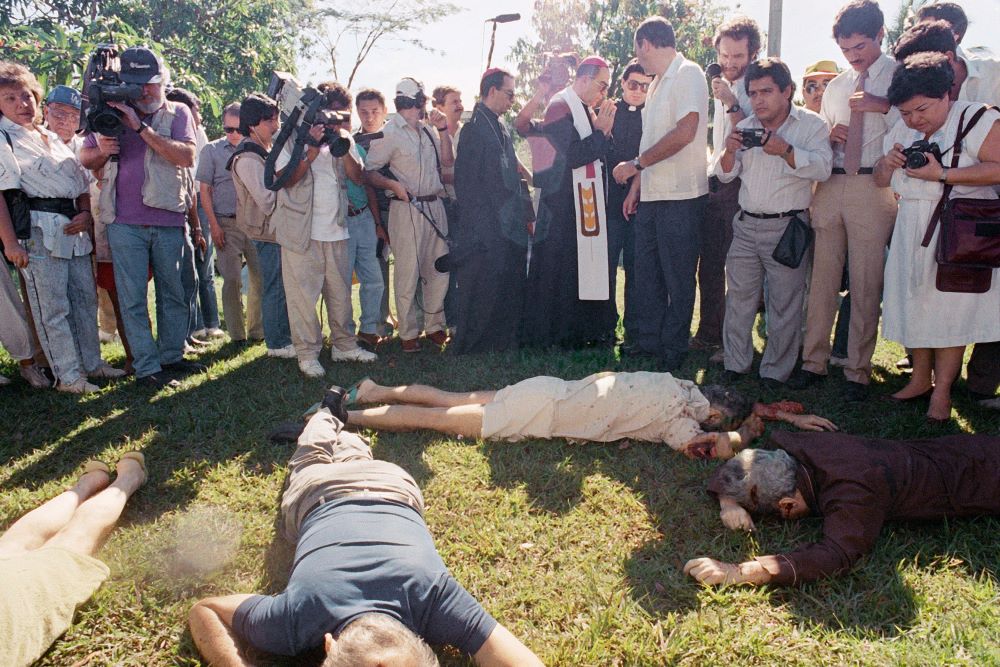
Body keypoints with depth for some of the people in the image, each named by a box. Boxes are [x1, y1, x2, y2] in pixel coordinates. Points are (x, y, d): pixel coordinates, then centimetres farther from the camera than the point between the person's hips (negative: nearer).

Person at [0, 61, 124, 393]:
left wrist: (87, 214, 0)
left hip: (74, 227, 7)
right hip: (39, 231, -7)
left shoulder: (52, 138, 19)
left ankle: (91, 362, 23)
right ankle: (68, 375, 5)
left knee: (85, 297, 11)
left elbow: (82, 182, 18)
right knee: (53, 306, -2)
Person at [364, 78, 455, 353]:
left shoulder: (428, 130, 15)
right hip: (407, 209, -6)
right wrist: (392, 184, -23)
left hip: (435, 206, 7)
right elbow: (368, 171, -7)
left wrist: (442, 130, 5)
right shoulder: (389, 133, -5)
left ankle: (435, 325, 23)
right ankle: (408, 332, 8)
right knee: (408, 273, -3)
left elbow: (447, 162, 14)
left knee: (438, 269, 9)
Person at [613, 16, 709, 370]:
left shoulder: (688, 73, -8)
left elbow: (685, 132, -20)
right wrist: (636, 186, 16)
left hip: (681, 196, -9)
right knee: (646, 272, 12)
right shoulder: (657, 82, 19)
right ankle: (649, 344, 23)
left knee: (678, 278, 2)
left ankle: (673, 353, 13)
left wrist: (636, 163, -14)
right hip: (652, 195, 9)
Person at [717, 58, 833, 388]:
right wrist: (729, 152, -10)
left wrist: (786, 151, -27)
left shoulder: (811, 125, -1)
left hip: (787, 227, -4)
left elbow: (822, 168, -15)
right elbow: (725, 174, 10)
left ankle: (775, 372, 11)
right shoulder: (745, 127, 13)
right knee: (738, 297, 7)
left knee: (784, 304, 0)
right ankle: (735, 366, 19)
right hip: (746, 224, 4)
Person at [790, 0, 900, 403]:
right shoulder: (836, 87, 19)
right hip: (829, 186, 5)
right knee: (822, 278, 5)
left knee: (866, 284, -2)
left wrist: (884, 108, -15)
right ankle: (814, 361, 14)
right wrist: (828, 136, 3)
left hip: (874, 187, -4)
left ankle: (858, 371, 7)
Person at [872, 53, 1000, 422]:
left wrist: (943, 175, -22)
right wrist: (887, 163, -4)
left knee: (950, 309, -2)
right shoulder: (901, 131, 12)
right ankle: (920, 378, 23)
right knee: (914, 305, 9)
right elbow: (880, 181, 18)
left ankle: (942, 391, 7)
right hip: (912, 232, 6)